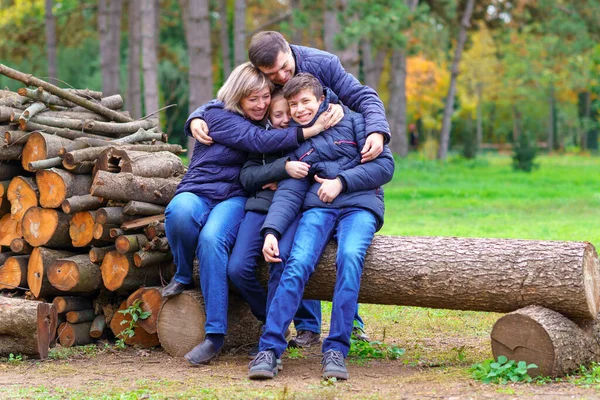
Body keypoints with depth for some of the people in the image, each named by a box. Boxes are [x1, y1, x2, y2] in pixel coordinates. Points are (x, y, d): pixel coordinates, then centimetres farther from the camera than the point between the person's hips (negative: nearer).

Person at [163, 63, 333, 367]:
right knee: (180, 211, -40)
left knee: (211, 240, -34)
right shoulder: (218, 115, -5)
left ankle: (215, 334, -34)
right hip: (197, 192, -1)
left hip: (235, 198, 2)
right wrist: (310, 131, -26)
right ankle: (183, 274, -9)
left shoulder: (266, 121, 12)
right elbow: (258, 141, -20)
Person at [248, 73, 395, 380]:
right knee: (297, 264, -26)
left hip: (360, 205, -2)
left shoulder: (352, 121, 10)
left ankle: (336, 349, -32)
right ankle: (270, 348, -30)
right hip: (317, 208, 2)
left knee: (350, 257, -34)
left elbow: (385, 165, 4)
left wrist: (342, 182, -7)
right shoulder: (294, 142, 18)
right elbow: (289, 193, 6)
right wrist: (271, 231, -12)